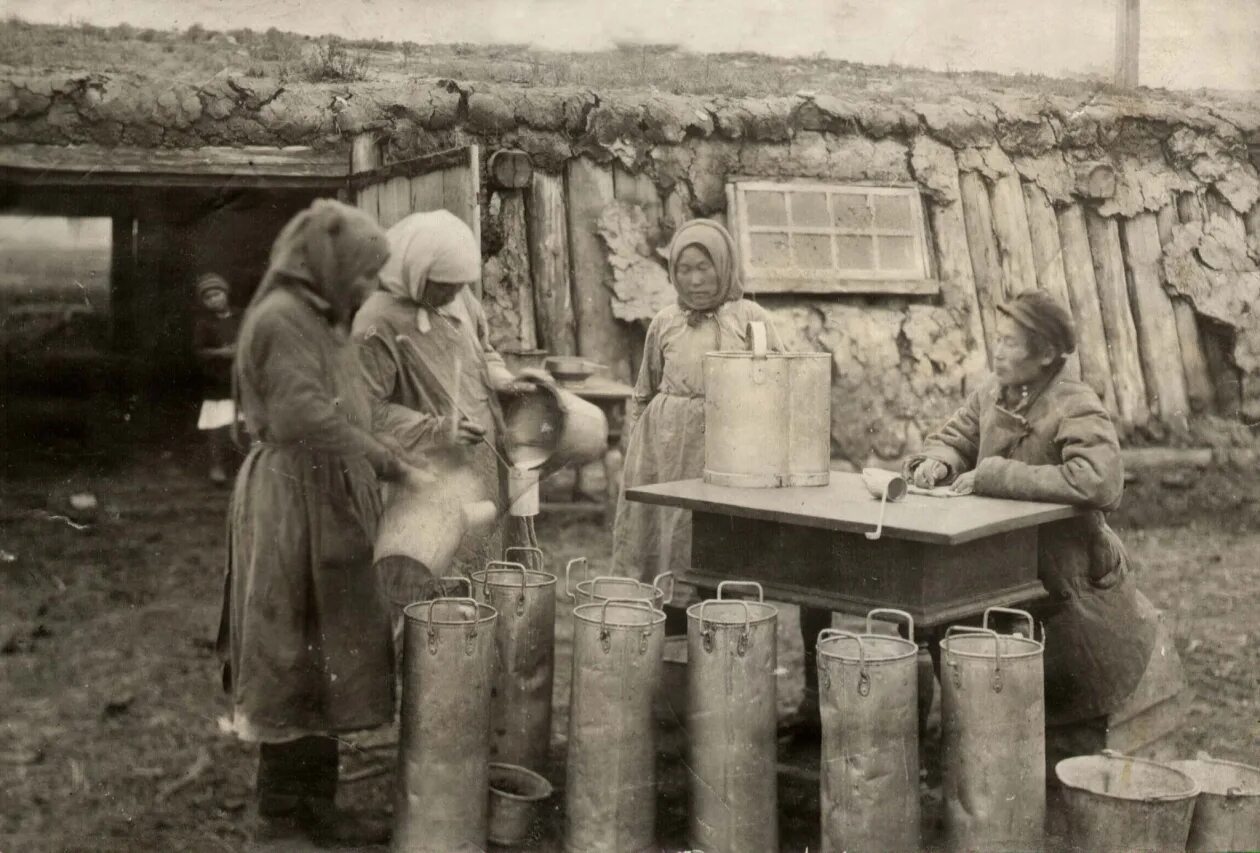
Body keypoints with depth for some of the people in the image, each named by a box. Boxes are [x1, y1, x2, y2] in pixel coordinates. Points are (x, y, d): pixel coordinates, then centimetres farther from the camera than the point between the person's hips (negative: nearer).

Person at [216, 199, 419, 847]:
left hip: (325, 502, 10)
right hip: (295, 502, -10)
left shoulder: (318, 319, 16)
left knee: (319, 659, 13)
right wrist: (391, 463, -20)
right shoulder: (281, 319, -15)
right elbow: (309, 422, -24)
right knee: (299, 657, -1)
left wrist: (388, 456, 9)